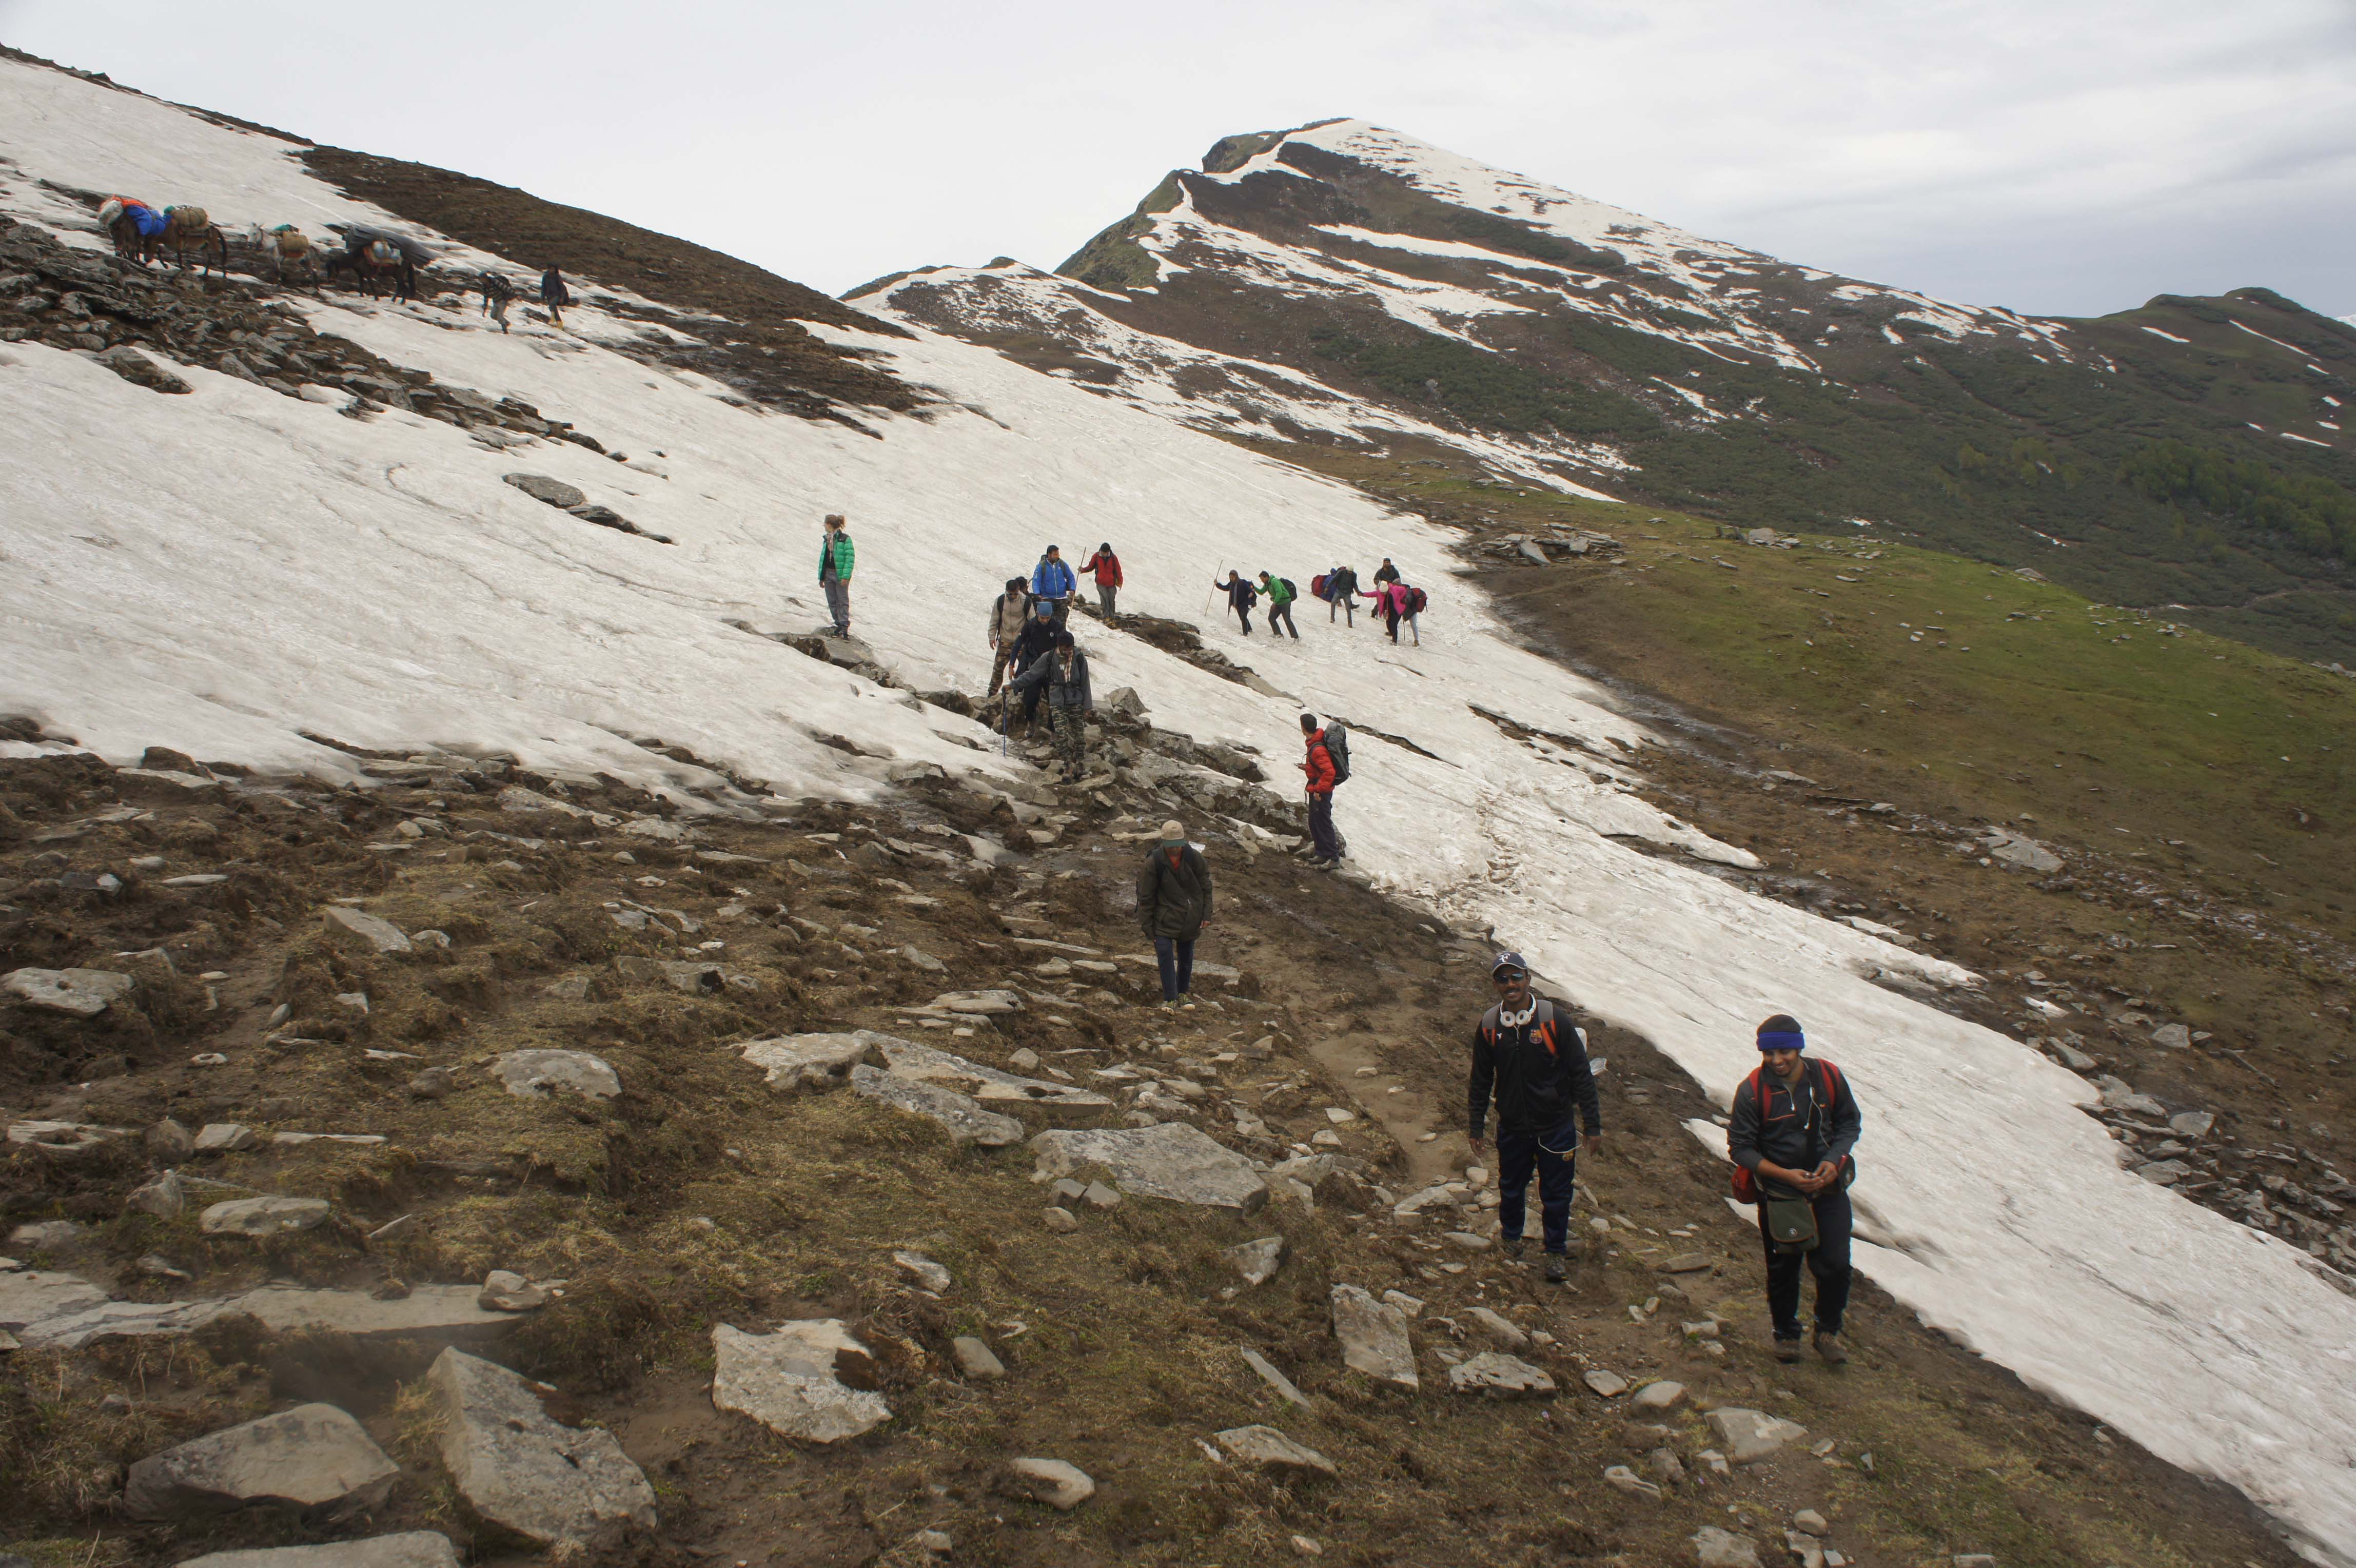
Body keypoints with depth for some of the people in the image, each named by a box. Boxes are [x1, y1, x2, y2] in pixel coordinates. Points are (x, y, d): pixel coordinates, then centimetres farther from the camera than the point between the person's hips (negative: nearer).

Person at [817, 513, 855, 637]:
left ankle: (844, 626, -2)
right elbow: (822, 558, 15)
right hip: (828, 574, 7)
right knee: (832, 602, 8)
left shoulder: (845, 539, -9)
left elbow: (850, 557, -13)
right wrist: (821, 577, 12)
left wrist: (846, 576, -19)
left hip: (840, 575, -7)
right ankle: (839, 624, 16)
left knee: (843, 601, -3)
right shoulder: (827, 540, 11)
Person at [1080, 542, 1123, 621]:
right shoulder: (1096, 556, -3)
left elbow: (1118, 570, 2)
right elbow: (1091, 567, 7)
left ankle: (1112, 618, 14)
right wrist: (1083, 570, -10)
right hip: (1101, 583, -1)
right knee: (1104, 598, -16)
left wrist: (1120, 582, -3)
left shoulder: (1113, 558, -4)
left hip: (1111, 584, 1)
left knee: (1111, 600, 4)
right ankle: (1106, 616, -11)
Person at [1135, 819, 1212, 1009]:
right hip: (1165, 917, -3)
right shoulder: (1154, 862, -17)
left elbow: (1205, 887, 3)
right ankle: (1170, 998, -4)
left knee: (1186, 957, 11)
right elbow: (1146, 896, -9)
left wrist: (1206, 914, 0)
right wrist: (1147, 924, -7)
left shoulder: (1194, 857, -10)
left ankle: (1182, 993, 28)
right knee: (1165, 954, -13)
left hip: (1190, 918, 3)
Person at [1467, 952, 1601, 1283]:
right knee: (1511, 1188, 16)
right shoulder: (1489, 1027, -5)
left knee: (1556, 1193, 8)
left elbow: (1581, 1074, -7)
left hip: (1556, 1126, -2)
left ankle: (1555, 1251, 28)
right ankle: (1512, 1238, 41)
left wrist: (1593, 1124, -5)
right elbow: (1481, 1080, 7)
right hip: (1512, 1128, 2)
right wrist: (1476, 1128, 10)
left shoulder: (1554, 1020, -13)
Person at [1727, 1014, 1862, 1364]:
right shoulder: (1752, 1090, -18)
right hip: (1779, 1192, -1)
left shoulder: (1829, 1077, -10)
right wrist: (1785, 1175, -21)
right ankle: (1786, 1334, 34)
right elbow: (1740, 1148, -11)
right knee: (1783, 1269, 11)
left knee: (1836, 1265, -1)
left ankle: (1828, 1332, 25)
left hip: (1829, 1187, 2)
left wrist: (1833, 1160, -12)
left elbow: (1849, 1123, 5)